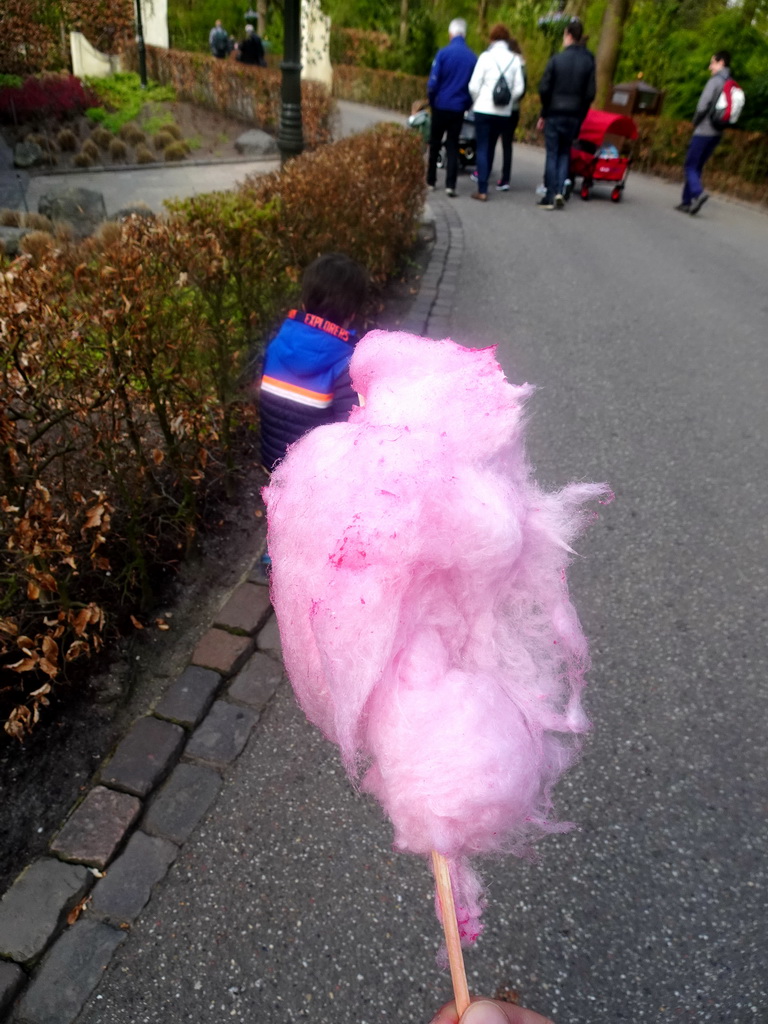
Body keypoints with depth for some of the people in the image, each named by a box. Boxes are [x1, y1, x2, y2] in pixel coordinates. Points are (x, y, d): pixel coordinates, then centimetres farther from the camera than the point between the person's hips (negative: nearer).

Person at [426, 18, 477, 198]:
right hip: (459, 109, 2)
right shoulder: (472, 57, 0)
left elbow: (433, 82, -10)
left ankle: (431, 181, 17)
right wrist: (467, 104, 12)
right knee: (453, 146, 6)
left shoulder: (443, 53, -9)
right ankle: (450, 185, -5)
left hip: (441, 107, -2)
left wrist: (432, 101, 4)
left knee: (434, 144, 12)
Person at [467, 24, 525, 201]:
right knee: (491, 148, 16)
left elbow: (474, 86, -8)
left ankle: (482, 190, -7)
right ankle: (483, 182, 22)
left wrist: (476, 101, 9)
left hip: (483, 109, -3)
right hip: (504, 112, 3)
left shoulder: (486, 57, -6)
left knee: (482, 148, -1)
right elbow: (519, 89, 0)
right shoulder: (515, 59, 3)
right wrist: (508, 100, 15)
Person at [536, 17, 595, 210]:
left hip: (554, 114, -3)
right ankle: (559, 192, -1)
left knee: (552, 154, 3)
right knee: (565, 153, 14)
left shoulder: (556, 59, -7)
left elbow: (544, 89, -9)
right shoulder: (588, 62, 2)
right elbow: (590, 93, -1)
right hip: (574, 116, 3)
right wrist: (580, 115, 8)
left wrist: (544, 114, 2)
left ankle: (550, 197, 1)